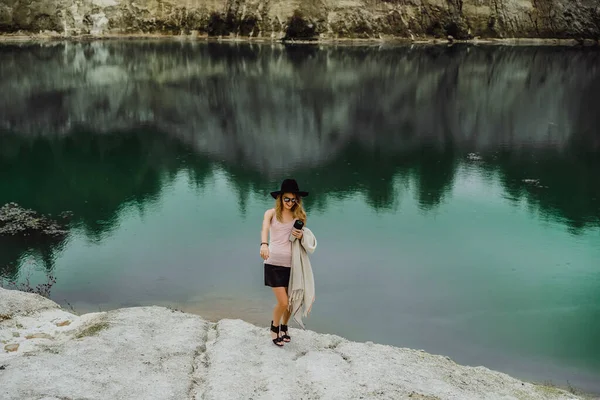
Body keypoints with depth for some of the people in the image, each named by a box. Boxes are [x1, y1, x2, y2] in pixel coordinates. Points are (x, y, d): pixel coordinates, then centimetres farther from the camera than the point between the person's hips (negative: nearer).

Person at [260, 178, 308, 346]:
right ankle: (274, 327, 22)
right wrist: (264, 244, -41)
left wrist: (301, 236, -9)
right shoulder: (271, 213, -3)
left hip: (292, 264, 3)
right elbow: (265, 229, -21)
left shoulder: (299, 215, 5)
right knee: (282, 302, -7)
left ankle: (284, 327, 39)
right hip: (274, 263, -3)